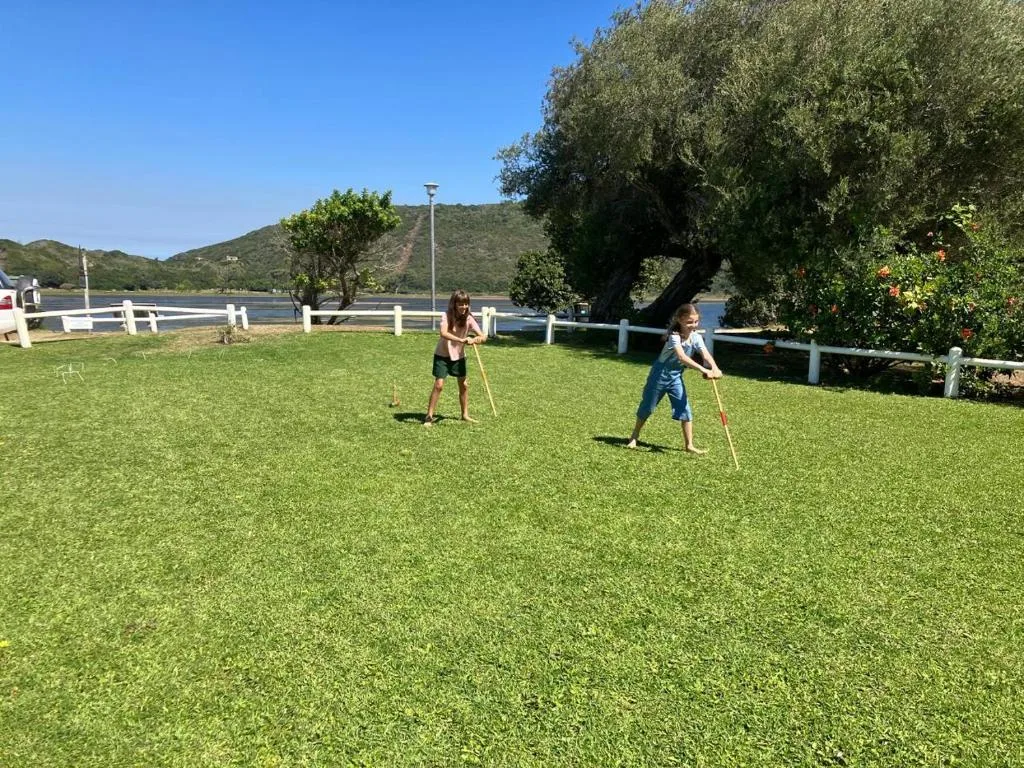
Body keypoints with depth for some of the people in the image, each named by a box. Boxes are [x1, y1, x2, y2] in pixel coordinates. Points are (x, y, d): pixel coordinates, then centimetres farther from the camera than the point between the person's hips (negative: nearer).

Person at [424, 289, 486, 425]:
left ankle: (465, 415, 26)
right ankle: (429, 416, -2)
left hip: (459, 356, 4)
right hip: (443, 355, -4)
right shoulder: (446, 316, -20)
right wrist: (461, 340, -52)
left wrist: (474, 340, -43)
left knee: (464, 385, 9)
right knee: (439, 385, -11)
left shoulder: (469, 319, -12)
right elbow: (443, 333, -39)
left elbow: (483, 336, -20)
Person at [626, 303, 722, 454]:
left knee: (685, 409, -2)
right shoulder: (675, 336, -26)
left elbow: (706, 355, -22)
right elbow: (682, 357, -40)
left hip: (676, 376, 5)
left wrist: (715, 368, -42)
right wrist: (703, 370, -50)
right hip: (660, 373, -5)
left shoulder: (696, 338, -8)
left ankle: (689, 445, 7)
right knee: (647, 407, 9)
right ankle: (634, 437, 29)